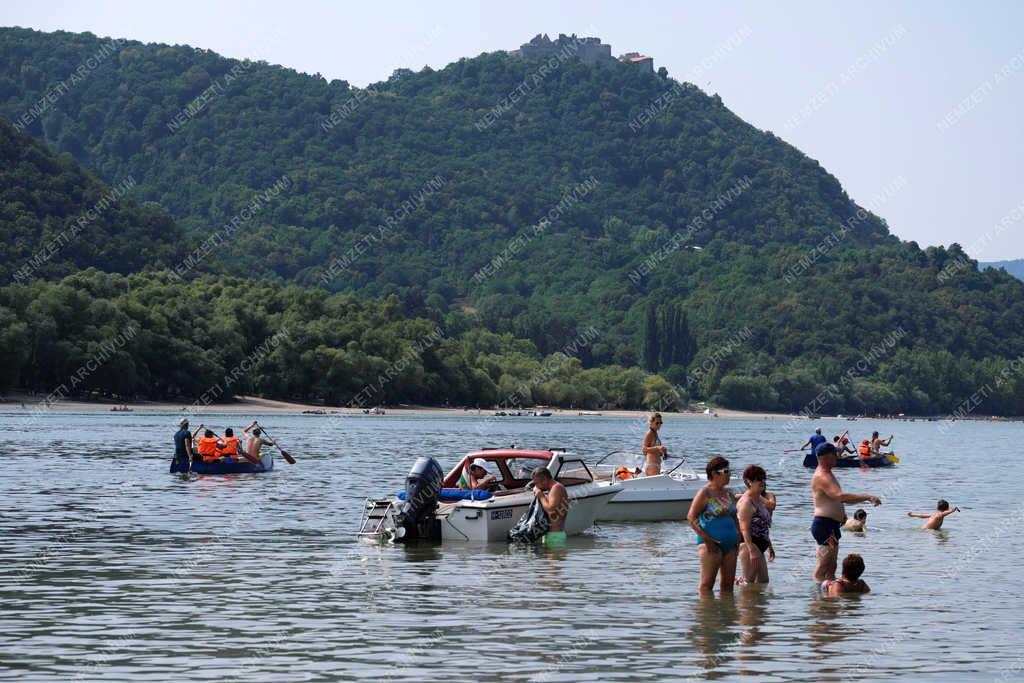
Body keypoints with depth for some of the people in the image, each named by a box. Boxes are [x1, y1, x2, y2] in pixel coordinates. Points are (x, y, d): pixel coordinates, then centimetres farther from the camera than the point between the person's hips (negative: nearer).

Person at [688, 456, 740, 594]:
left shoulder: (728, 493, 16)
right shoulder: (705, 493, -7)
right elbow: (691, 517, -13)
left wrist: (738, 534, 10)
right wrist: (706, 539, -18)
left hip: (730, 544, 7)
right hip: (712, 544, -7)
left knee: (728, 584, 7)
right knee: (707, 584, -7)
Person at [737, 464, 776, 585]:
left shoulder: (759, 499, 17)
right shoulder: (746, 502, -14)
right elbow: (744, 529, -20)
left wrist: (769, 547, 24)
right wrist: (752, 550, -26)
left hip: (759, 547, 10)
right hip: (749, 545, -10)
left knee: (763, 582, 12)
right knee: (749, 582, -9)